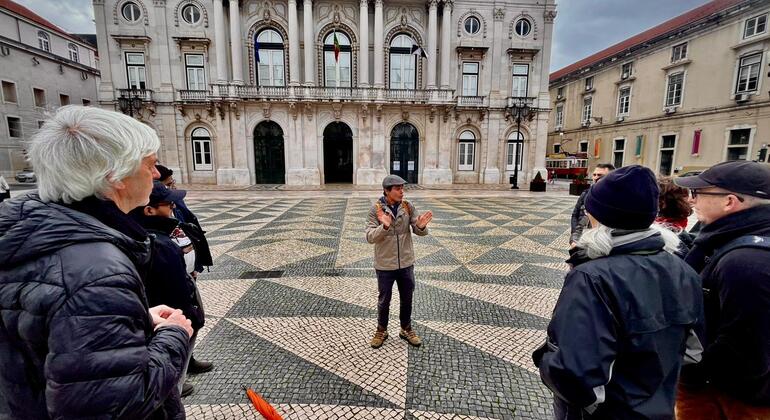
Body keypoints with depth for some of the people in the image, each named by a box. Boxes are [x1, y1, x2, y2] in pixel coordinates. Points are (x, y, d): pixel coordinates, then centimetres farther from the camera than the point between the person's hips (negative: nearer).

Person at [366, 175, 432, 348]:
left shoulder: (408, 207, -5)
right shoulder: (376, 209, -13)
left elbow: (420, 232, -5)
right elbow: (370, 237, -18)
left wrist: (421, 226, -29)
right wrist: (384, 226, -37)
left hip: (406, 263, 3)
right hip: (385, 265, -3)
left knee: (407, 299, 17)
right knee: (384, 300, 15)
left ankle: (406, 329, 39)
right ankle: (381, 331, 37)